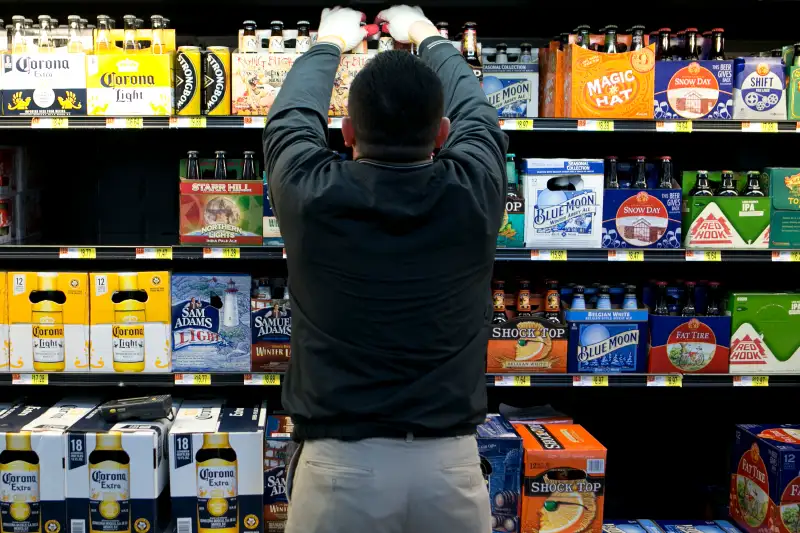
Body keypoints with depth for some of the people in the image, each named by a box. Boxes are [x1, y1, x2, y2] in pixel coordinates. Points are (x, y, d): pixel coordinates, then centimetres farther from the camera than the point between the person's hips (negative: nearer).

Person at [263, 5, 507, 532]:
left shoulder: (312, 194, -11)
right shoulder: (472, 194, -8)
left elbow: (292, 117, 11)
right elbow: (477, 113, 13)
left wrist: (328, 45, 29)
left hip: (339, 464, -1)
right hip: (450, 464, 1)